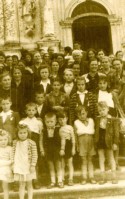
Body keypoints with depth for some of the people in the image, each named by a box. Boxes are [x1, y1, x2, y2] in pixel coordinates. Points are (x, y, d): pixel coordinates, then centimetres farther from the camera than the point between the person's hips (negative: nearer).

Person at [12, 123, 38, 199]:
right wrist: (13, 163, 4)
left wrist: (33, 165, -12)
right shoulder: (15, 142, 0)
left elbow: (34, 155, -10)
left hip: (28, 167, -2)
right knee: (21, 184, 10)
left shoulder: (31, 143, -12)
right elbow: (13, 153, 7)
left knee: (29, 184, 12)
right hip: (19, 167, 2)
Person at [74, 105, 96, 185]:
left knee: (90, 160, 6)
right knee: (84, 160, 1)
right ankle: (84, 178, 7)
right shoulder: (76, 122, 3)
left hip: (90, 141, 1)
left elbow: (93, 132, 8)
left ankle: (91, 177, 11)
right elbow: (75, 134, 3)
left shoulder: (91, 120, 8)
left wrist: (95, 142, 1)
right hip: (82, 141, -1)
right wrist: (77, 145, -1)